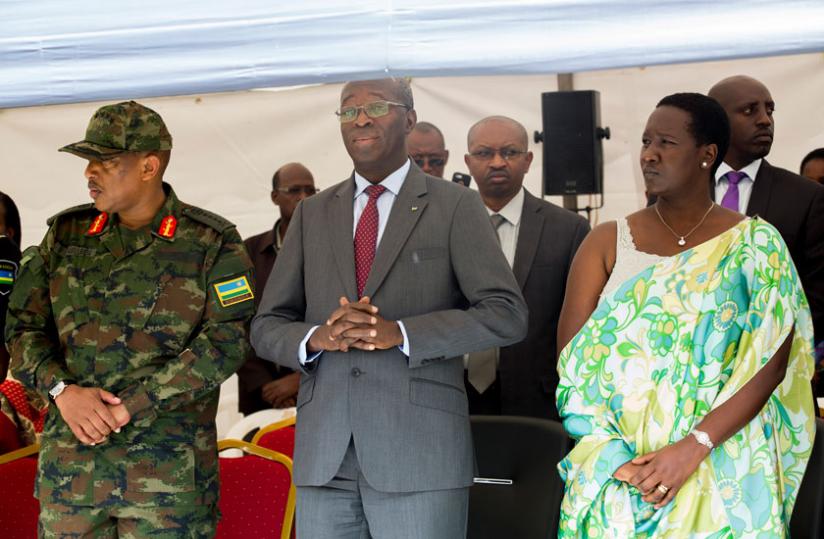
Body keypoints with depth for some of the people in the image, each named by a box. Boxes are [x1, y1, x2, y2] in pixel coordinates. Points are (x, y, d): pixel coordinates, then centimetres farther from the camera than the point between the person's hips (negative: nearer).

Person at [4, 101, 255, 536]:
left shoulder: (210, 244, -2)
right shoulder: (66, 235, 10)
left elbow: (227, 341, -11)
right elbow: (23, 325, 8)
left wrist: (131, 407, -16)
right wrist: (62, 390, -11)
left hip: (172, 471, -3)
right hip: (71, 464, 3)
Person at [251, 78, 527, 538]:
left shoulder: (456, 207, 4)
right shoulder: (312, 214, 15)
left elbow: (507, 314, -5)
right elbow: (266, 327, 14)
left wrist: (400, 333, -16)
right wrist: (314, 338, -9)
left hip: (420, 452, -3)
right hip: (324, 456, 3)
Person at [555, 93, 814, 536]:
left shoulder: (754, 244, -1)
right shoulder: (606, 243, 5)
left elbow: (770, 363, -9)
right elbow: (572, 355, -1)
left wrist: (693, 448, -19)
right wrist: (612, 457, -14)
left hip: (721, 475, -1)